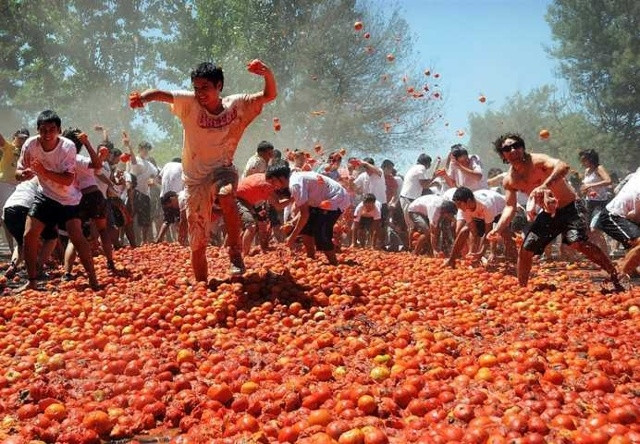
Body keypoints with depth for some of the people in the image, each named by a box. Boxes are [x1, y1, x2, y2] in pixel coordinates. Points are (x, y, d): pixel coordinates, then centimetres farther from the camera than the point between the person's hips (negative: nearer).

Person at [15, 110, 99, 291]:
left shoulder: (68, 147, -24)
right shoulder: (30, 144, -15)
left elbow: (68, 180, -28)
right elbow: (18, 172, -7)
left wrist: (43, 171, -39)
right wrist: (24, 173, -31)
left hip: (68, 199, -3)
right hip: (45, 196, 3)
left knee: (77, 238, -14)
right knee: (29, 236, -4)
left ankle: (93, 280, -2)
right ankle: (32, 281, 11)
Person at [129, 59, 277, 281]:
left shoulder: (237, 104, -7)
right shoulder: (189, 103, -9)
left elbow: (270, 95, -11)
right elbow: (161, 94, -23)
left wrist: (268, 74, -31)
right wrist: (142, 97, -45)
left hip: (222, 169, -1)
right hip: (195, 178, 1)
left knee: (227, 196, -39)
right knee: (197, 243, 6)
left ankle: (235, 252, -22)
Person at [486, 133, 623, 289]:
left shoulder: (537, 160, -19)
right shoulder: (508, 181, -2)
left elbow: (563, 166, -38)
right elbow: (510, 207, 0)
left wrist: (545, 185, -53)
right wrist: (498, 229, -16)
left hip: (570, 207, -6)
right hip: (548, 213, 6)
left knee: (579, 242, -28)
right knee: (525, 251, 3)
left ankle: (615, 276, -16)